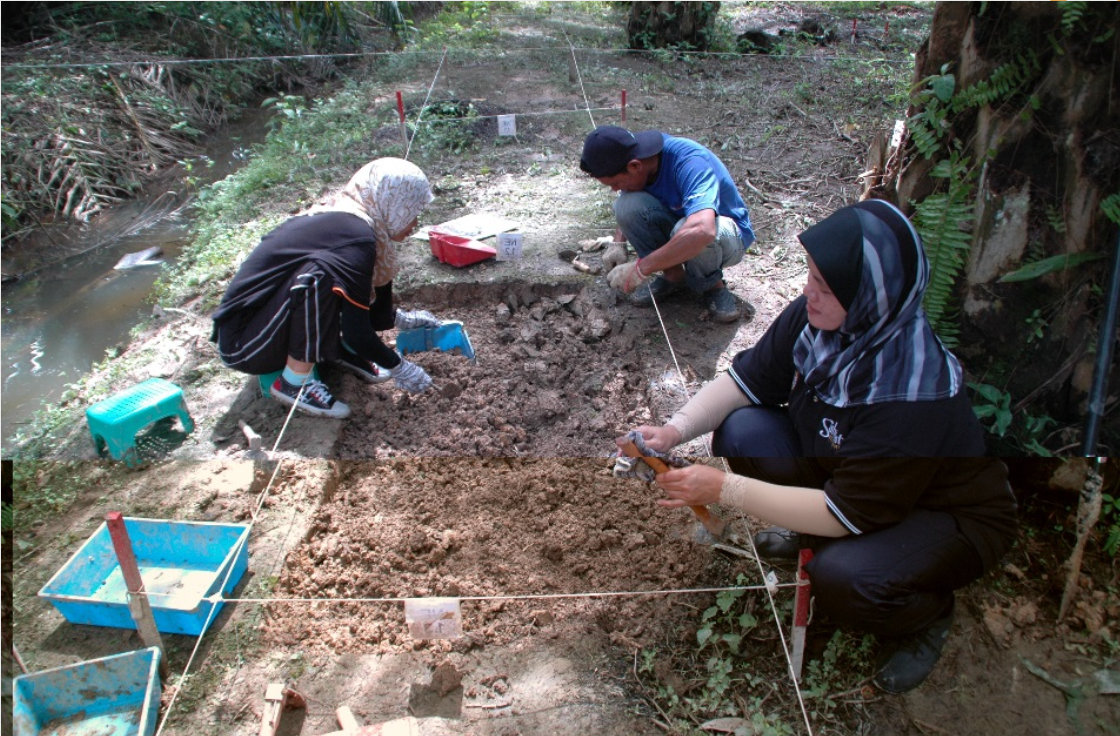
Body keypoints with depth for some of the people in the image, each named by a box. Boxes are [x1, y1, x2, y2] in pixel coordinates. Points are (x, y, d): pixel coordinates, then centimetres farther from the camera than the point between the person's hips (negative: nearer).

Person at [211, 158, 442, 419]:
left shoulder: (336, 218, 5)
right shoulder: (356, 237, -23)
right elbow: (357, 332, -19)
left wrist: (403, 319, 24)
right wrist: (398, 367, -5)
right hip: (243, 345, -9)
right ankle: (295, 383, -18)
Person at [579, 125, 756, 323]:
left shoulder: (690, 162, -34)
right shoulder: (633, 160, -13)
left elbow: (702, 231, -50)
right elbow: (627, 212, 10)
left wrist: (640, 269, -45)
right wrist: (618, 242, -8)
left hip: (728, 232, -6)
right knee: (627, 204, -22)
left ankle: (713, 286, -8)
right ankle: (673, 275, -3)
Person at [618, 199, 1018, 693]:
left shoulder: (913, 397, -37)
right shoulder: (814, 318, -20)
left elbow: (848, 513, -33)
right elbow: (747, 379, -8)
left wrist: (724, 490, -34)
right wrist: (675, 430, -24)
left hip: (948, 516, -6)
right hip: (840, 467, 6)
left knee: (841, 578, -34)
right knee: (743, 431, -16)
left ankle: (927, 616, 3)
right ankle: (812, 534, 12)